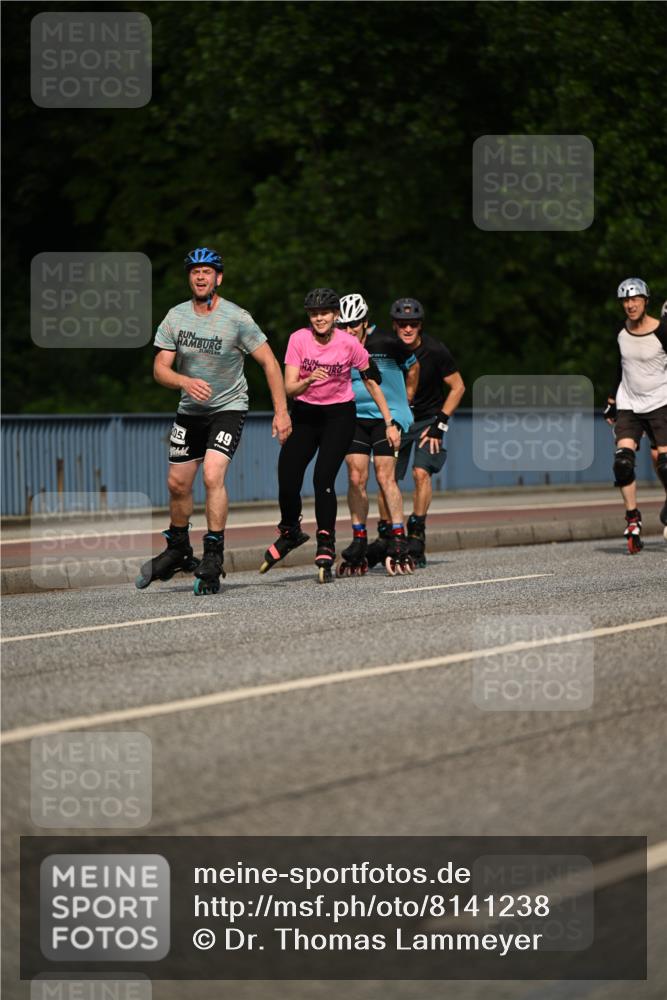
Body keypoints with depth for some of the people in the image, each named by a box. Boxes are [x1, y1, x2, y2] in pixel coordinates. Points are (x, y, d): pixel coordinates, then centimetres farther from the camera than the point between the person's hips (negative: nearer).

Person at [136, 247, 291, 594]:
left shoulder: (237, 318, -16)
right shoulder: (175, 317, -5)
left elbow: (269, 363, -10)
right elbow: (160, 369, -5)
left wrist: (281, 411, -14)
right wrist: (185, 381, -26)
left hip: (228, 409, -4)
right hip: (190, 410, 4)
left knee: (213, 475, -23)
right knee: (177, 483, 9)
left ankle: (213, 560, -17)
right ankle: (178, 551, 31)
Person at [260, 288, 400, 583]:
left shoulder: (349, 343, -12)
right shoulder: (299, 339, -10)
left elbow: (372, 382, 0)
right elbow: (289, 388, -13)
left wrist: (389, 422, 1)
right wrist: (309, 380, -35)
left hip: (339, 415, -2)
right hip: (304, 414, 2)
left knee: (323, 480, -19)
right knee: (287, 482, -5)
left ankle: (325, 549, -12)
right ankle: (290, 533, 25)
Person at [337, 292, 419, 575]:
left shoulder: (386, 343, -9)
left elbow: (413, 367, 8)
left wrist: (405, 402, 13)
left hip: (387, 415, -3)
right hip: (354, 417, 3)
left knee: (385, 477, -13)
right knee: (356, 478, -6)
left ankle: (398, 540, -10)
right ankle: (359, 542, 1)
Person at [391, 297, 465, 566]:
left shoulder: (435, 351, -18)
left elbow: (458, 387, -7)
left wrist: (440, 424, -12)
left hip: (428, 419, -2)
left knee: (421, 472, -20)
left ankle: (416, 536, -13)